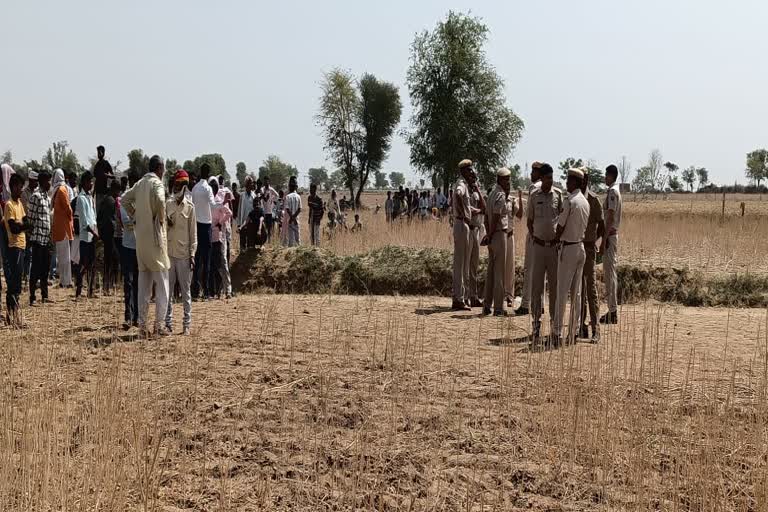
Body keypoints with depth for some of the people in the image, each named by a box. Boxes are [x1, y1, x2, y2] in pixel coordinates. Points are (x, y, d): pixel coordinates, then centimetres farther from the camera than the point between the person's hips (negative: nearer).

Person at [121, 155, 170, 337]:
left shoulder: (140, 183, 11)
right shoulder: (157, 183, -10)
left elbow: (125, 199, 20)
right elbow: (160, 200, -30)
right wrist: (161, 218, -15)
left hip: (140, 238, 7)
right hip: (155, 237, -7)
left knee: (143, 284, 11)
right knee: (162, 283, 1)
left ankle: (142, 325, 11)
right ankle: (158, 325, -1)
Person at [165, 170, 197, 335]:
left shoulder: (189, 206, 0)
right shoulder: (167, 204, 7)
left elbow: (193, 232, 1)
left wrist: (192, 254, -4)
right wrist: (166, 223, -13)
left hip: (184, 254, -2)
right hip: (168, 252, 3)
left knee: (186, 290, 2)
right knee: (168, 290, 5)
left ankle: (187, 324, 6)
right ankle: (168, 323, 11)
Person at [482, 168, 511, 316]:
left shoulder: (493, 193, 15)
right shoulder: (500, 195, -14)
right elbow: (495, 218, -18)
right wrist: (490, 236, -14)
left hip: (493, 236, 9)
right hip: (499, 234, -9)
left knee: (491, 270, 12)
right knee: (499, 272, -5)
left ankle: (487, 306, 15)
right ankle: (498, 308, -3)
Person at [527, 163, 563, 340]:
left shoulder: (558, 194, 2)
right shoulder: (534, 195, 4)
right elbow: (529, 220, 12)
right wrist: (533, 237, 1)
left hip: (555, 245, 0)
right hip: (538, 245, 0)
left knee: (555, 284, 4)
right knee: (536, 284, 0)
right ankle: (536, 322, 5)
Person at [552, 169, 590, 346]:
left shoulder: (569, 201, -15)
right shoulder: (585, 202, 9)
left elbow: (560, 227, -13)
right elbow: (585, 227, 13)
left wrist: (554, 240, 6)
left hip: (568, 248, -8)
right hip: (581, 247, 8)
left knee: (562, 292, -6)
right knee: (577, 293, 11)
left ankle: (557, 333, -6)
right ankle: (574, 332, 14)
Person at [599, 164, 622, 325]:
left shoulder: (612, 192, -15)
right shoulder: (614, 191, 16)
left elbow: (611, 217, -20)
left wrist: (604, 240, -21)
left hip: (610, 235, -10)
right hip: (612, 235, 10)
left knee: (610, 273, -7)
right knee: (609, 273, 13)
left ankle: (613, 313, -5)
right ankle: (612, 310, 17)